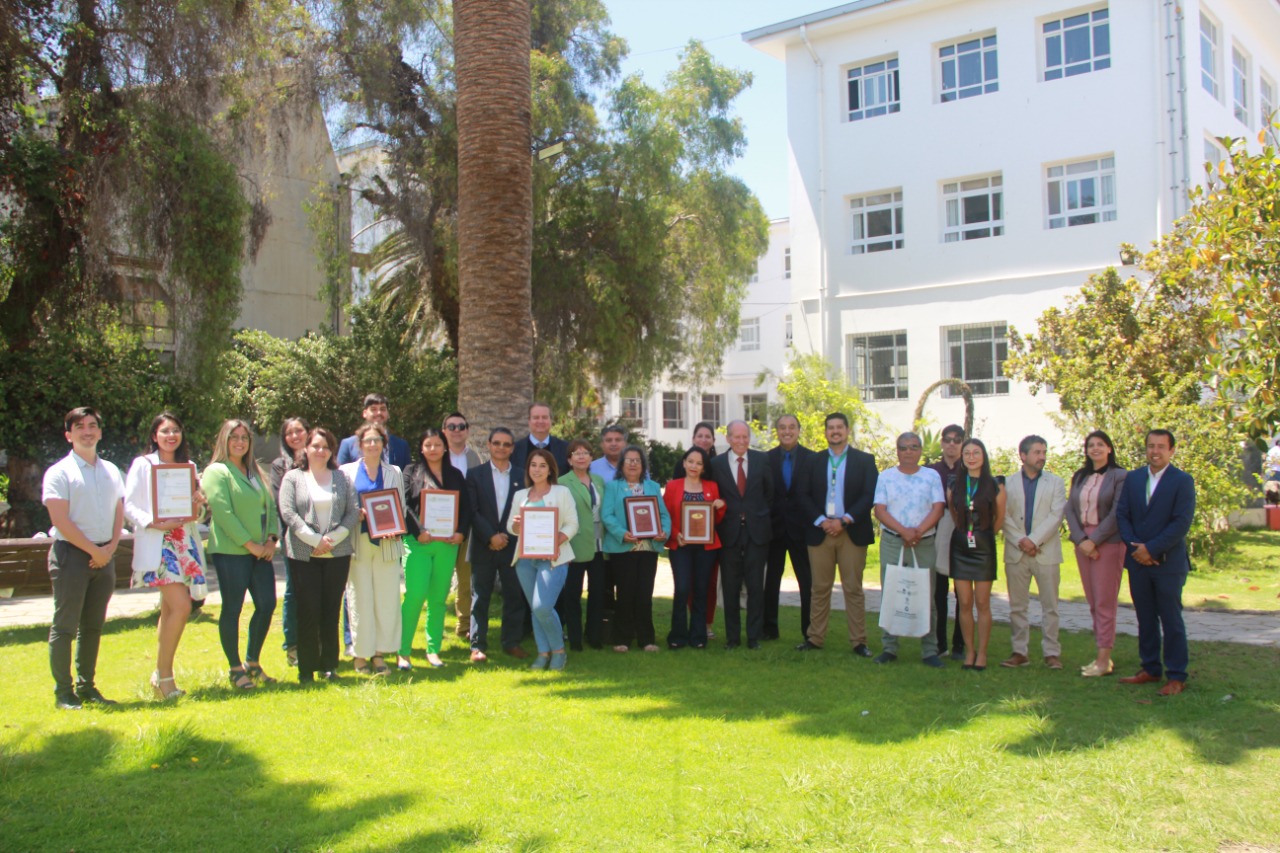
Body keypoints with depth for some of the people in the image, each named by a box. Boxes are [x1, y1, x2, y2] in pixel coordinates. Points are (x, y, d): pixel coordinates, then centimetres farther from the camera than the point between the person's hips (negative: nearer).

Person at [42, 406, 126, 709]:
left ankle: (86, 687, 18)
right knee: (65, 626, -3)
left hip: (104, 556, 6)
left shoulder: (111, 471, 13)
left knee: (93, 626, 11)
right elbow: (61, 521, -12)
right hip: (71, 553, -6)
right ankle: (63, 693, 3)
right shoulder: (59, 472, -5)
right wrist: (94, 550, -13)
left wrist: (110, 548, -3)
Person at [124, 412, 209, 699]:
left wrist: (198, 505, -3)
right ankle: (163, 674, -7)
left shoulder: (189, 467, 17)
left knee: (170, 610, 9)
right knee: (181, 605, -17)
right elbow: (128, 506, -4)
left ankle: (162, 675, 16)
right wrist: (154, 522, -19)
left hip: (186, 542, 6)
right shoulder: (143, 465, 1)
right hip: (157, 544, -6)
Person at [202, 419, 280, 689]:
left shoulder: (256, 472, 17)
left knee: (267, 604, 3)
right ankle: (235, 669, 10)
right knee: (232, 609, 0)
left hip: (260, 552, 7)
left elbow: (270, 506, 16)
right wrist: (250, 544, -14)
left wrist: (271, 539, 0)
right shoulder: (216, 472, -5)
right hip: (230, 551, -7)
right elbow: (223, 512, -13)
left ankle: (252, 663, 19)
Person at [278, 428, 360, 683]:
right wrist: (314, 540, -13)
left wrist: (333, 538, -9)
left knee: (331, 610, 5)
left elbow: (354, 511, 3)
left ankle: (329, 666, 13)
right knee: (308, 611, -2)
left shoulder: (343, 478, 11)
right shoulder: (293, 477, 6)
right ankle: (307, 669, 5)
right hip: (303, 554, -2)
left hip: (338, 553, 2)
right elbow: (288, 512, -5)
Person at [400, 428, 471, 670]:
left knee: (439, 598, 7)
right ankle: (403, 651, -3)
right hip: (418, 542, -3)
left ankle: (433, 649, 16)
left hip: (447, 543, 3)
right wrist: (418, 532, -15)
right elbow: (404, 505, -4)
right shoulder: (411, 472, 5)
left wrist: (461, 532, -5)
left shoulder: (455, 475, 14)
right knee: (416, 595, -12)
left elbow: (466, 507, 10)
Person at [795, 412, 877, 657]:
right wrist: (821, 521, -9)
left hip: (852, 532, -2)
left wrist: (844, 521, -14)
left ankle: (858, 641, 5)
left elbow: (869, 495, -5)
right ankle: (815, 638, 10)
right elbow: (803, 495, 4)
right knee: (819, 588, 5)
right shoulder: (814, 461, 10)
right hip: (820, 531, 2)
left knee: (853, 589, 0)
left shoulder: (864, 460, 4)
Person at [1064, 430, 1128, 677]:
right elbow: (1070, 509, 6)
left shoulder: (1120, 476, -4)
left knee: (1104, 602, -5)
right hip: (1083, 543, 6)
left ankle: (1104, 660, -2)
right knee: (1093, 603, 7)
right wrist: (1081, 540, -8)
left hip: (1108, 543, -5)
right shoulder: (1079, 477, 13)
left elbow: (1117, 513, -11)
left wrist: (1094, 540, -13)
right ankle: (1102, 655, 12)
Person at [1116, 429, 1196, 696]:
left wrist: (1151, 549, -16)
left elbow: (1182, 522, -13)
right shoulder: (1133, 478, 9)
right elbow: (1122, 514, 6)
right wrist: (1135, 546, -9)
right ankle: (1151, 669, 21)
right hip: (1138, 562, 5)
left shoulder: (1183, 481, -5)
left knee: (1171, 620, 0)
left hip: (1168, 562, -4)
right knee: (1145, 619, 11)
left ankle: (1177, 676, 7)